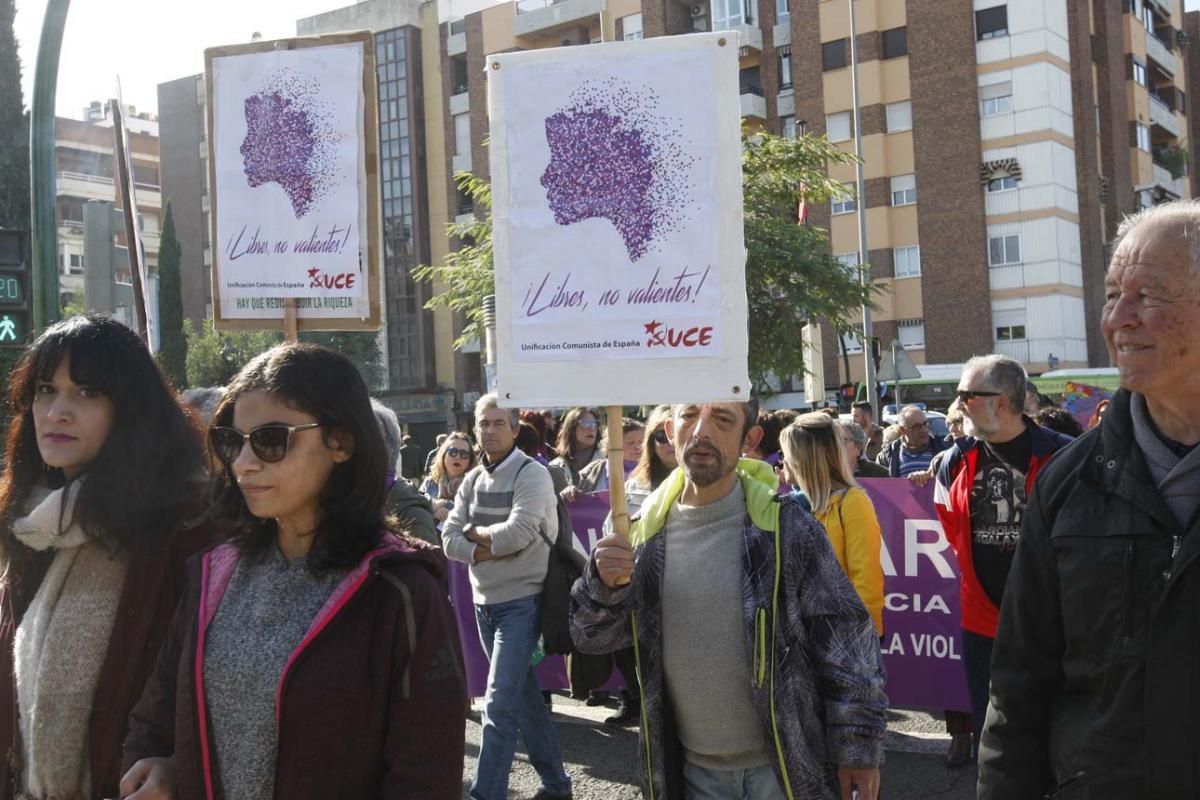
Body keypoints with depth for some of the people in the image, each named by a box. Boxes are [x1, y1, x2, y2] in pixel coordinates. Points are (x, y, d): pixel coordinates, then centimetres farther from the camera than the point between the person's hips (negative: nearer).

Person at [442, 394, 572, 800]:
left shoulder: (532, 474, -10)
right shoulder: (472, 480, 8)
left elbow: (518, 533, -23)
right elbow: (449, 539, 2)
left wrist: (475, 531, -7)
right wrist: (485, 551, -15)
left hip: (521, 601, -7)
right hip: (484, 601, 7)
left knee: (500, 703, -10)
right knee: (525, 695, 17)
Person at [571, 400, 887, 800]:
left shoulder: (784, 525, -13)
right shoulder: (648, 529, -2)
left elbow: (845, 639, -8)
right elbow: (591, 637, 2)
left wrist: (859, 746, -7)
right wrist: (603, 586, -18)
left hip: (784, 767, -3)